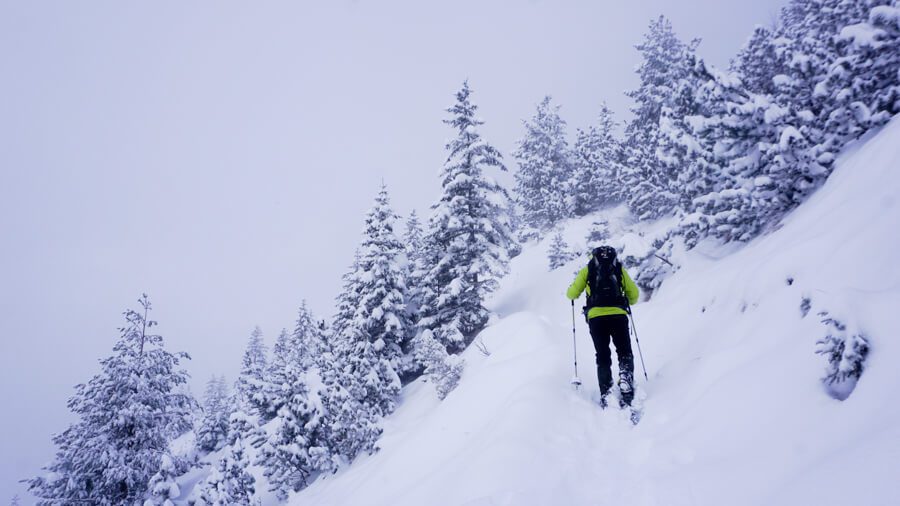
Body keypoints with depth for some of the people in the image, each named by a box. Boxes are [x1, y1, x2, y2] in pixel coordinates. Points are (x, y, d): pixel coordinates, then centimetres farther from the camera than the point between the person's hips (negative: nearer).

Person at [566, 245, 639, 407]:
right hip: (618, 315, 0)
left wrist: (572, 290, 35)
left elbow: (572, 294, 11)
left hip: (596, 317, 0)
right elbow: (634, 294, 13)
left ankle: (606, 395, 2)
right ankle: (626, 389, -9)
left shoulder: (587, 270, 13)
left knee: (603, 357, 9)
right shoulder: (620, 269, 15)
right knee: (625, 353, 11)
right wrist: (628, 303, 35)